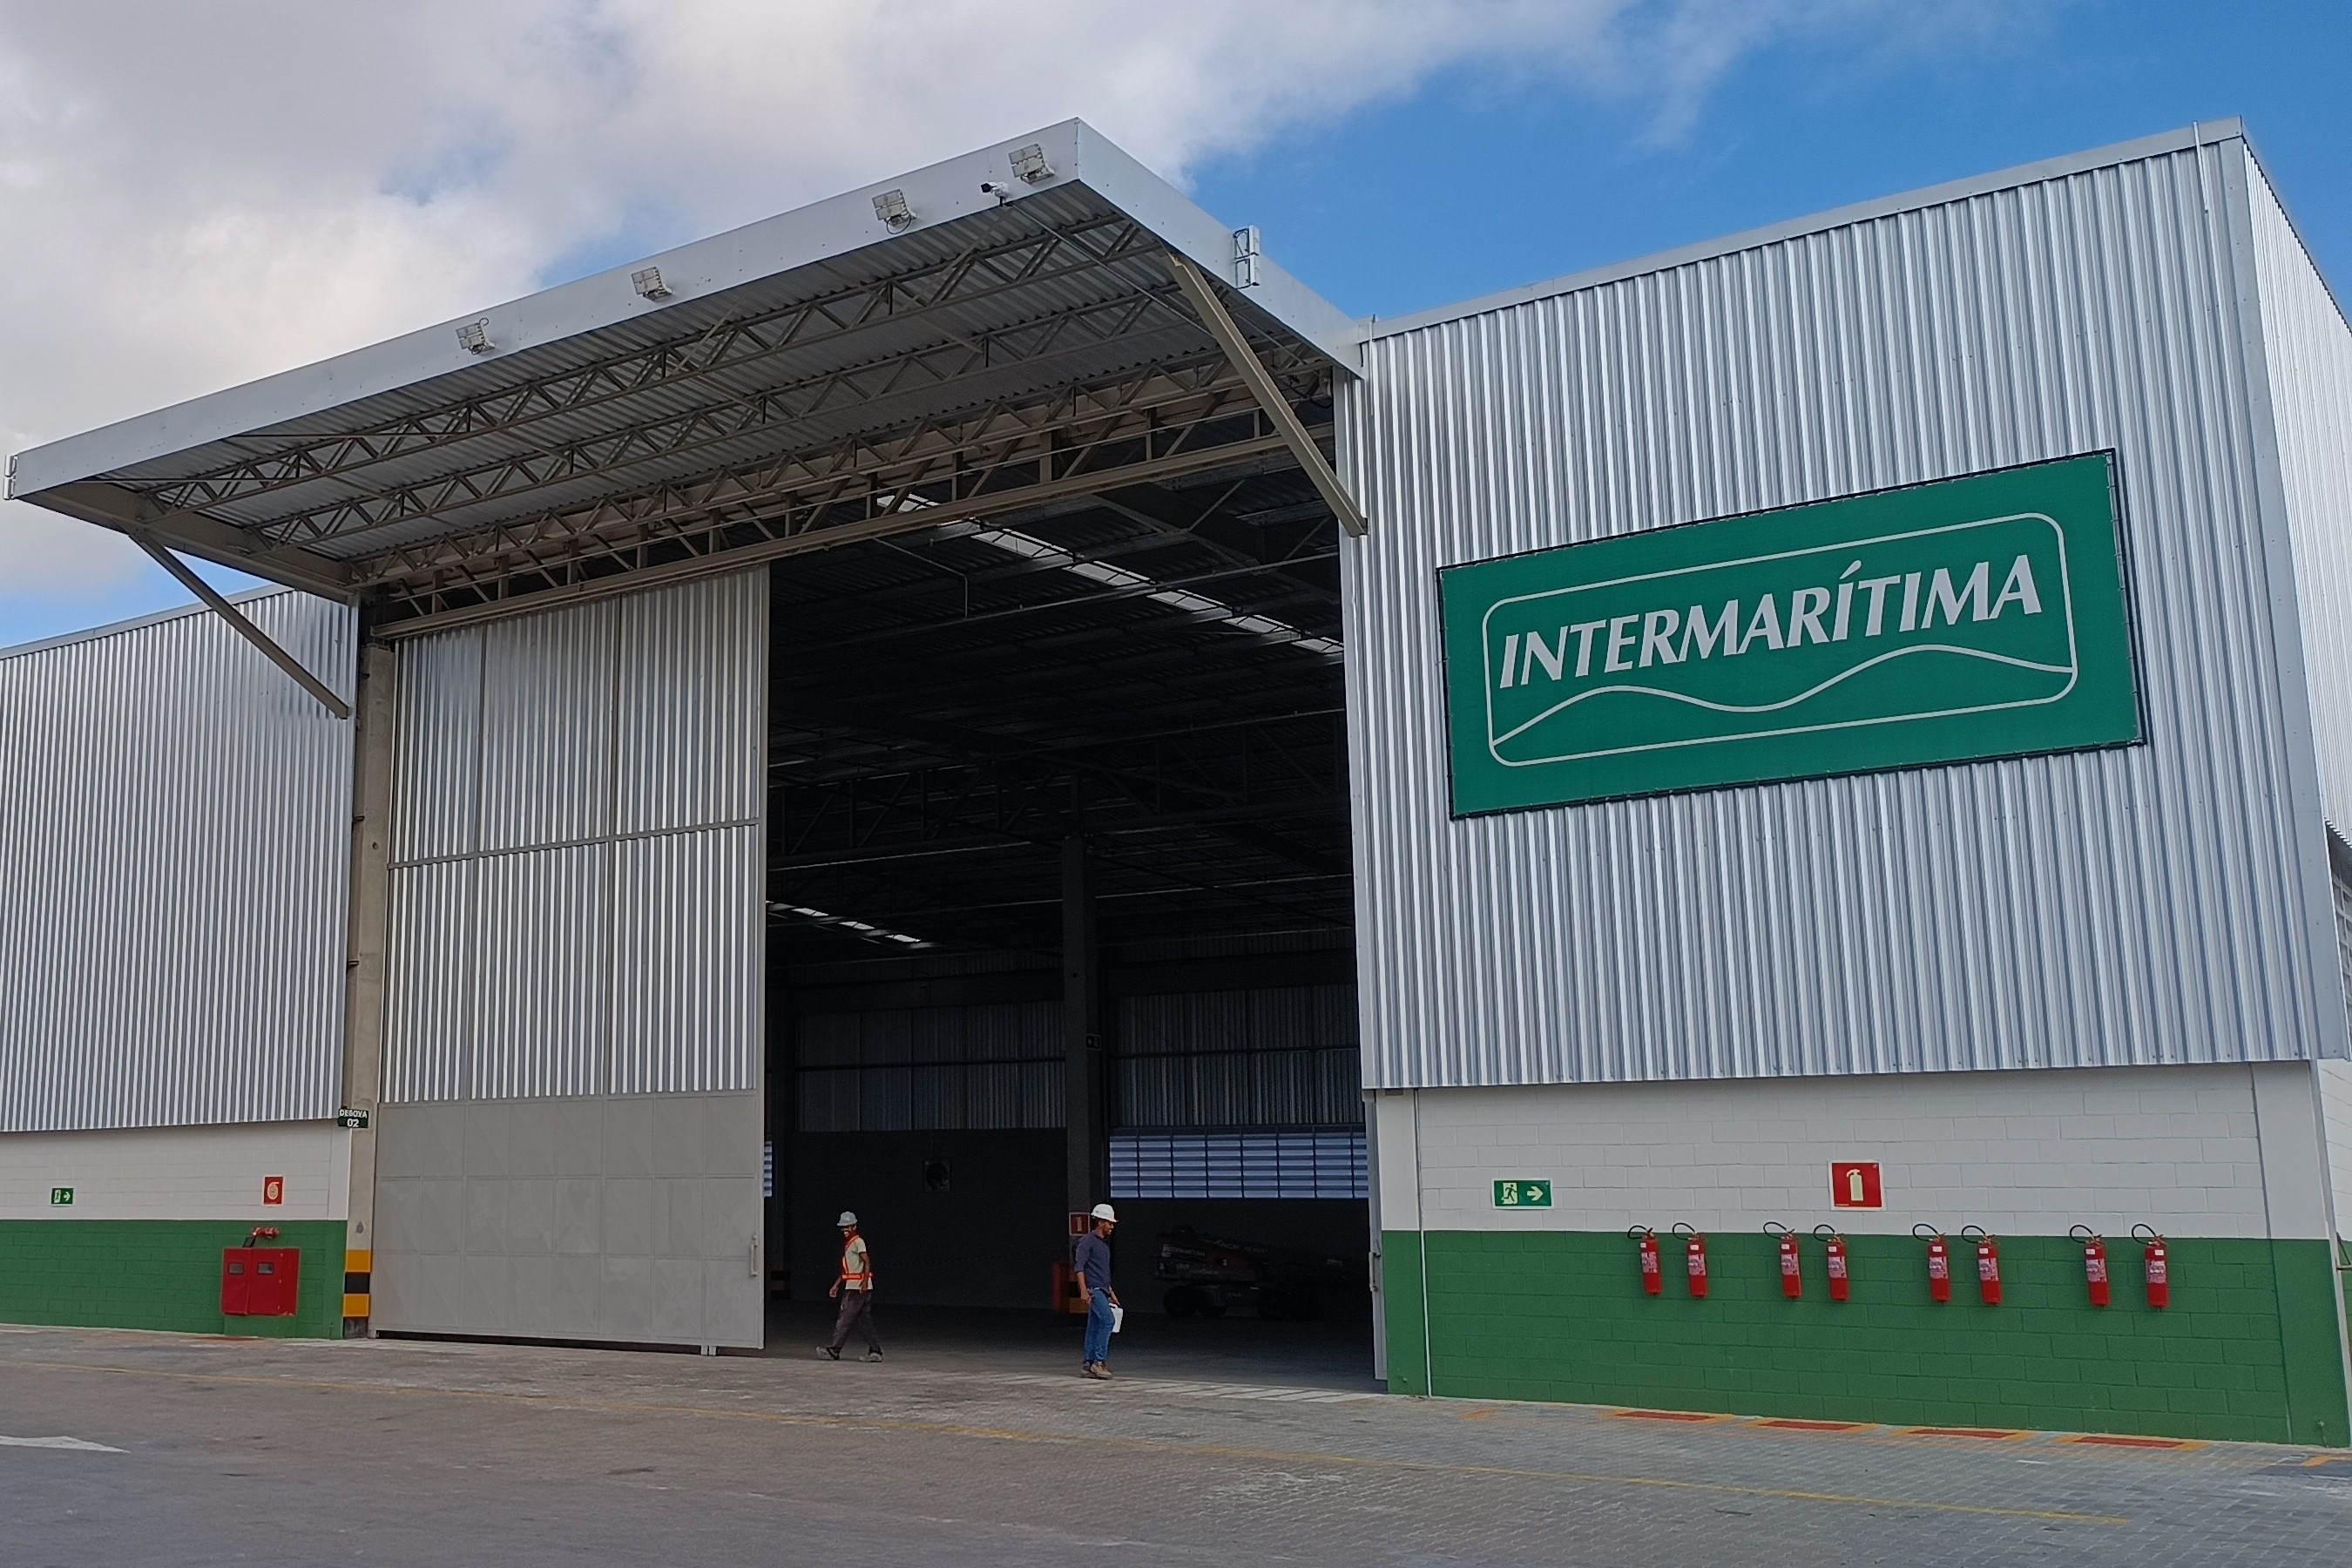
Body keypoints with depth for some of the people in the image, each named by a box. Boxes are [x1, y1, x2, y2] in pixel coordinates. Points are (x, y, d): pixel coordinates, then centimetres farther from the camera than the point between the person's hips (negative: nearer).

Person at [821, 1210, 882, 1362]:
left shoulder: (858, 1242, -8)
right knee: (866, 1321, 7)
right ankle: (875, 1351, 7)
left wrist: (865, 1281, -29)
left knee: (844, 1320, -8)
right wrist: (836, 1285, 25)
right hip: (851, 1287, 9)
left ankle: (834, 1351, -7)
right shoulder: (847, 1244, 20)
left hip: (858, 1288, -9)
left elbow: (867, 1261, -20)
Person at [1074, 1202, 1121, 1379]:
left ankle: (1088, 1365, 8)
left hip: (1103, 1290, 9)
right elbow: (1080, 1267, -15)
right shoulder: (1087, 1241, -7)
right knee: (1107, 1320, -19)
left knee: (1095, 1327, 7)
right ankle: (1099, 1361, -19)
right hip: (1093, 1290, -9)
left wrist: (1111, 1292, 26)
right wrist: (1084, 1291, -23)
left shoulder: (1104, 1243, 21)